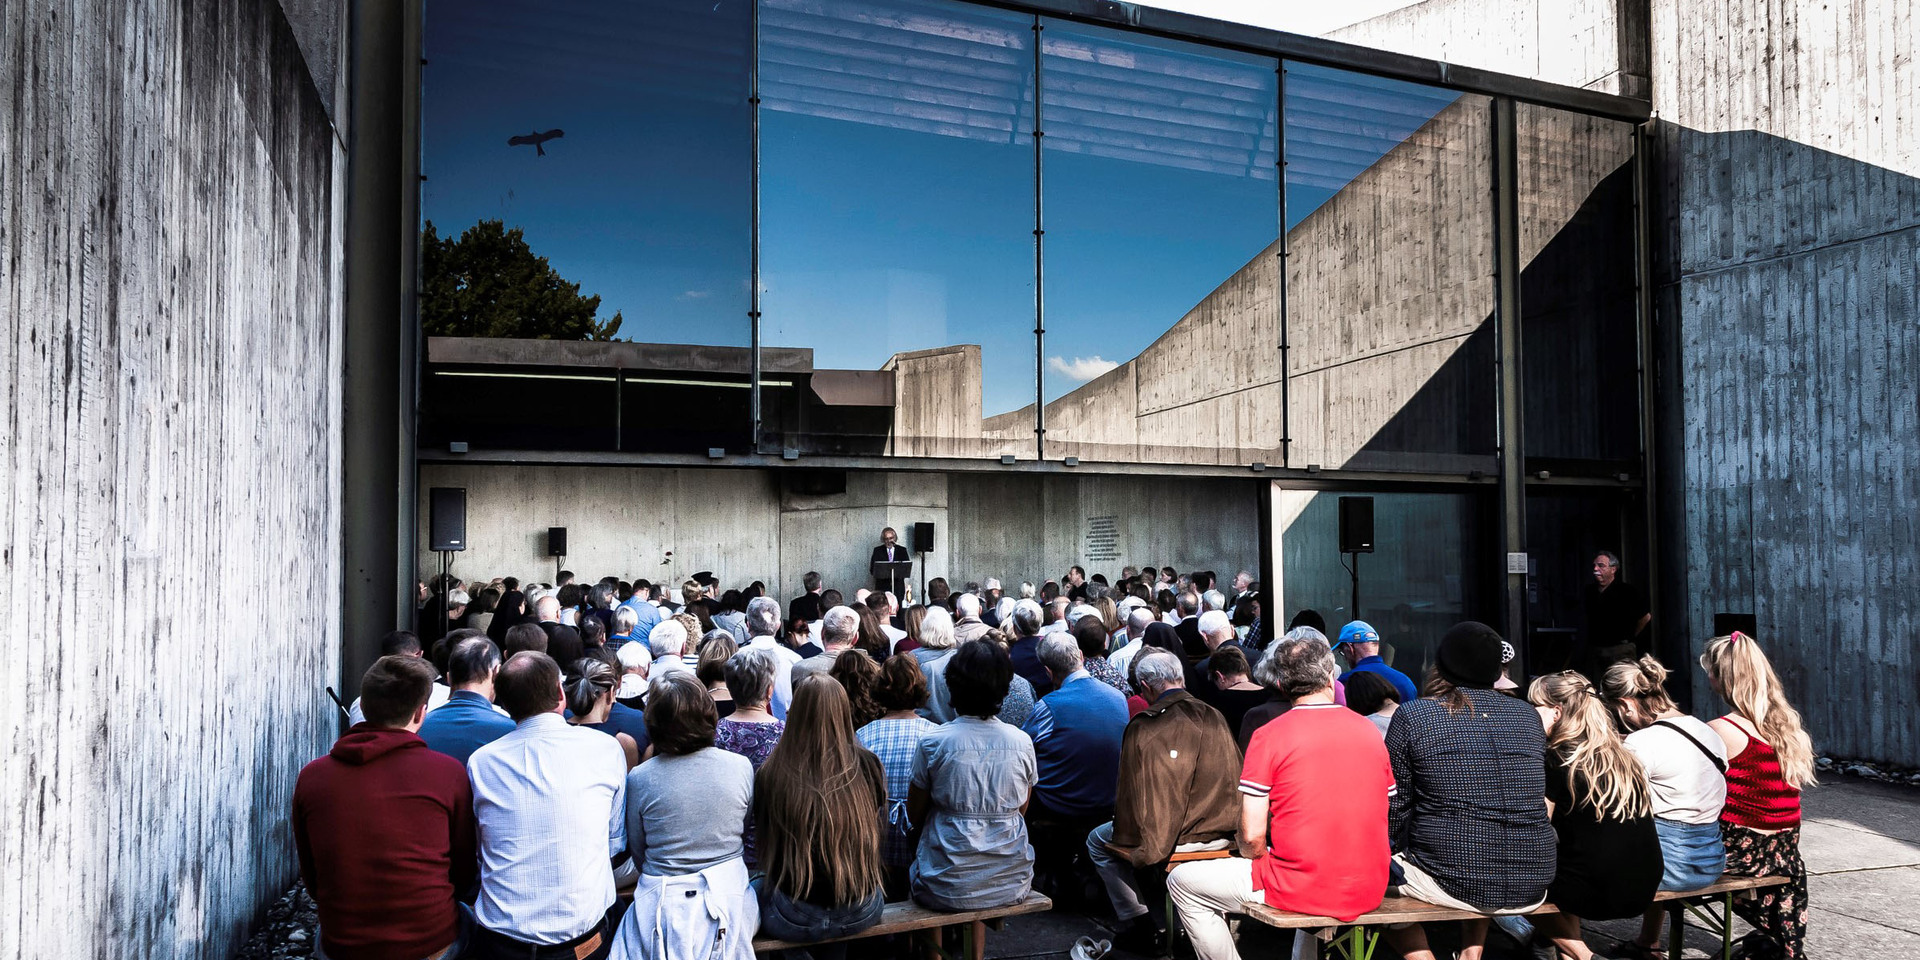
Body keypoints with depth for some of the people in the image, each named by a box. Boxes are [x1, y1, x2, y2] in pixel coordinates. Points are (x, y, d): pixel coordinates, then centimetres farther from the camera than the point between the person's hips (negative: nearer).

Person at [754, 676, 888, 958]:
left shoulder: (770, 774, -15)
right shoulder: (869, 766, -10)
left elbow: (765, 846, 1)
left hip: (796, 919, -2)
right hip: (861, 913, 3)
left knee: (756, 887, 27)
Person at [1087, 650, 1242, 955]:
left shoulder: (1141, 727, -17)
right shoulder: (1215, 718, -1)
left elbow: (1130, 795, -12)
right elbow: (1234, 778, 9)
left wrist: (1125, 835, 5)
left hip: (1167, 839, -6)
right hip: (1222, 835, 6)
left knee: (1098, 842, 20)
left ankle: (1138, 924, 19)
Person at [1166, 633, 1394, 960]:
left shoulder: (1269, 736, -12)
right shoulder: (1369, 731, 2)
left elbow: (1252, 835, -13)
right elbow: (1381, 820, 9)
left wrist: (1260, 861, 9)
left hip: (1301, 887, -6)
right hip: (1369, 890, 6)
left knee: (1181, 882, 11)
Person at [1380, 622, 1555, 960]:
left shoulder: (1413, 716, -7)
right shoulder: (1530, 716, 5)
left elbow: (1395, 805, -3)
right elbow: (1534, 795, 16)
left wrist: (1393, 852, 15)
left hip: (1452, 884, -5)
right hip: (1532, 889, 5)